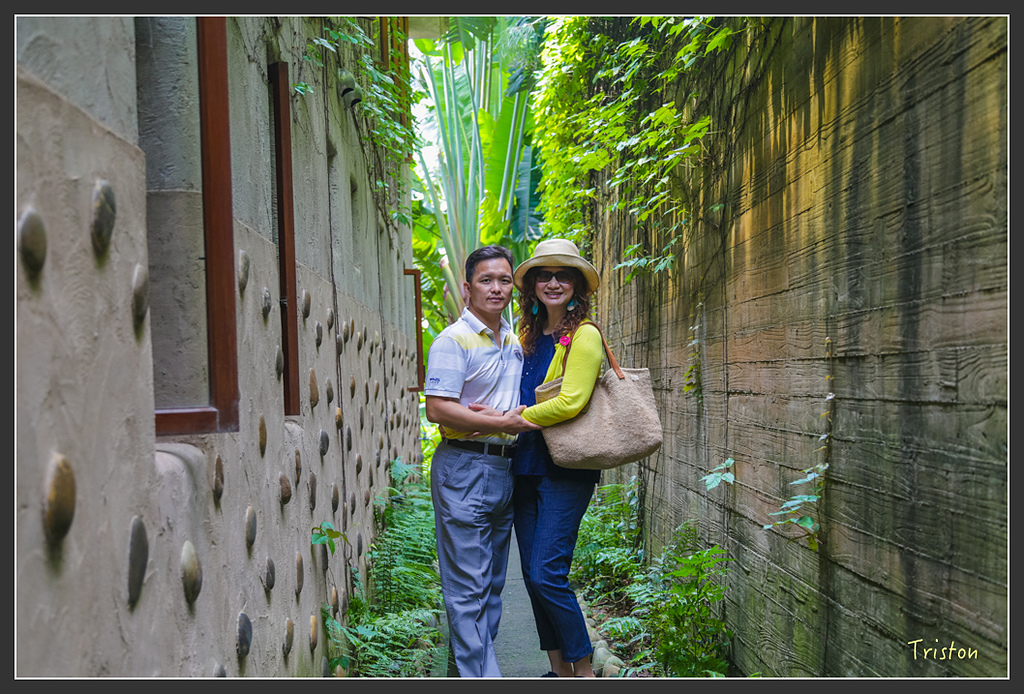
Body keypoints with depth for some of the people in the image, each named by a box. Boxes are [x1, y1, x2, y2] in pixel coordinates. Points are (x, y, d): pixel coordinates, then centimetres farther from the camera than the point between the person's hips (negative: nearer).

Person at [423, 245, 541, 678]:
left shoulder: (514, 342, 15)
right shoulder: (454, 340, -9)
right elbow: (438, 409, -18)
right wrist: (500, 424, -20)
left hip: (504, 470, 8)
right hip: (464, 468, -8)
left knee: (492, 581, 14)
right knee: (469, 585, -5)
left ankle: (468, 660, 26)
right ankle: (480, 676, 0)